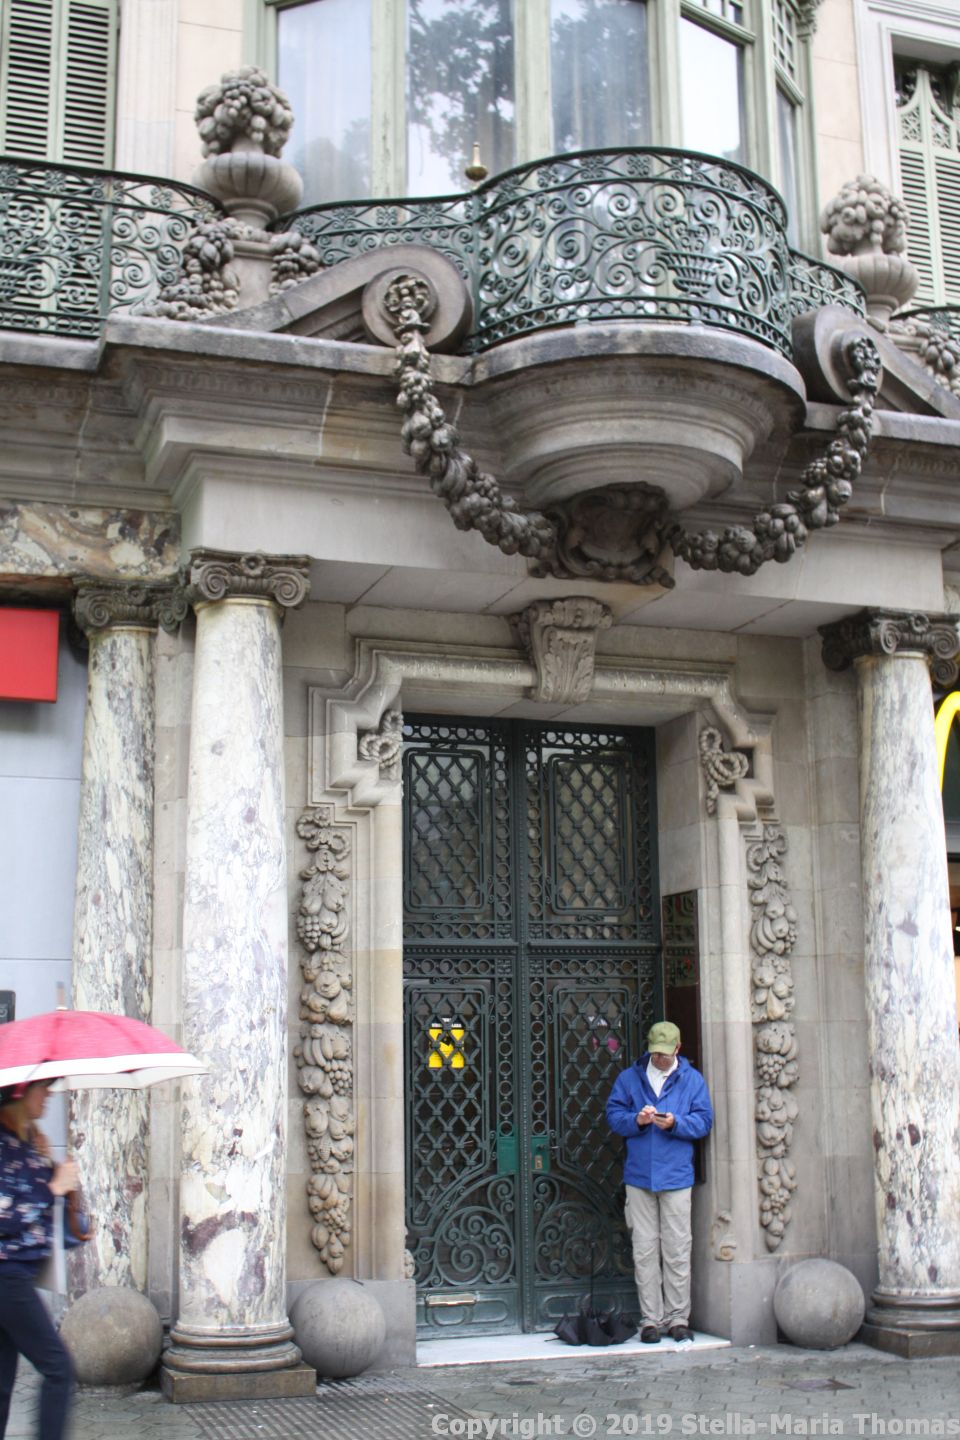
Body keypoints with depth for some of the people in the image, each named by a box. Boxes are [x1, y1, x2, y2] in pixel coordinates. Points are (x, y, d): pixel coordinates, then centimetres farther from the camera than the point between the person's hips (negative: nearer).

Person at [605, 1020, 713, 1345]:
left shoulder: (692, 1079, 7)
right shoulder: (628, 1078, 10)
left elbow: (704, 1121, 2)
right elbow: (613, 1115, 6)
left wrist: (676, 1123, -15)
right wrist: (636, 1120, -12)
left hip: (676, 1176, -1)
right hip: (638, 1176, 1)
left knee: (677, 1250, 0)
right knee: (644, 1250, 2)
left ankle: (678, 1318, 9)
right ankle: (650, 1320, 8)